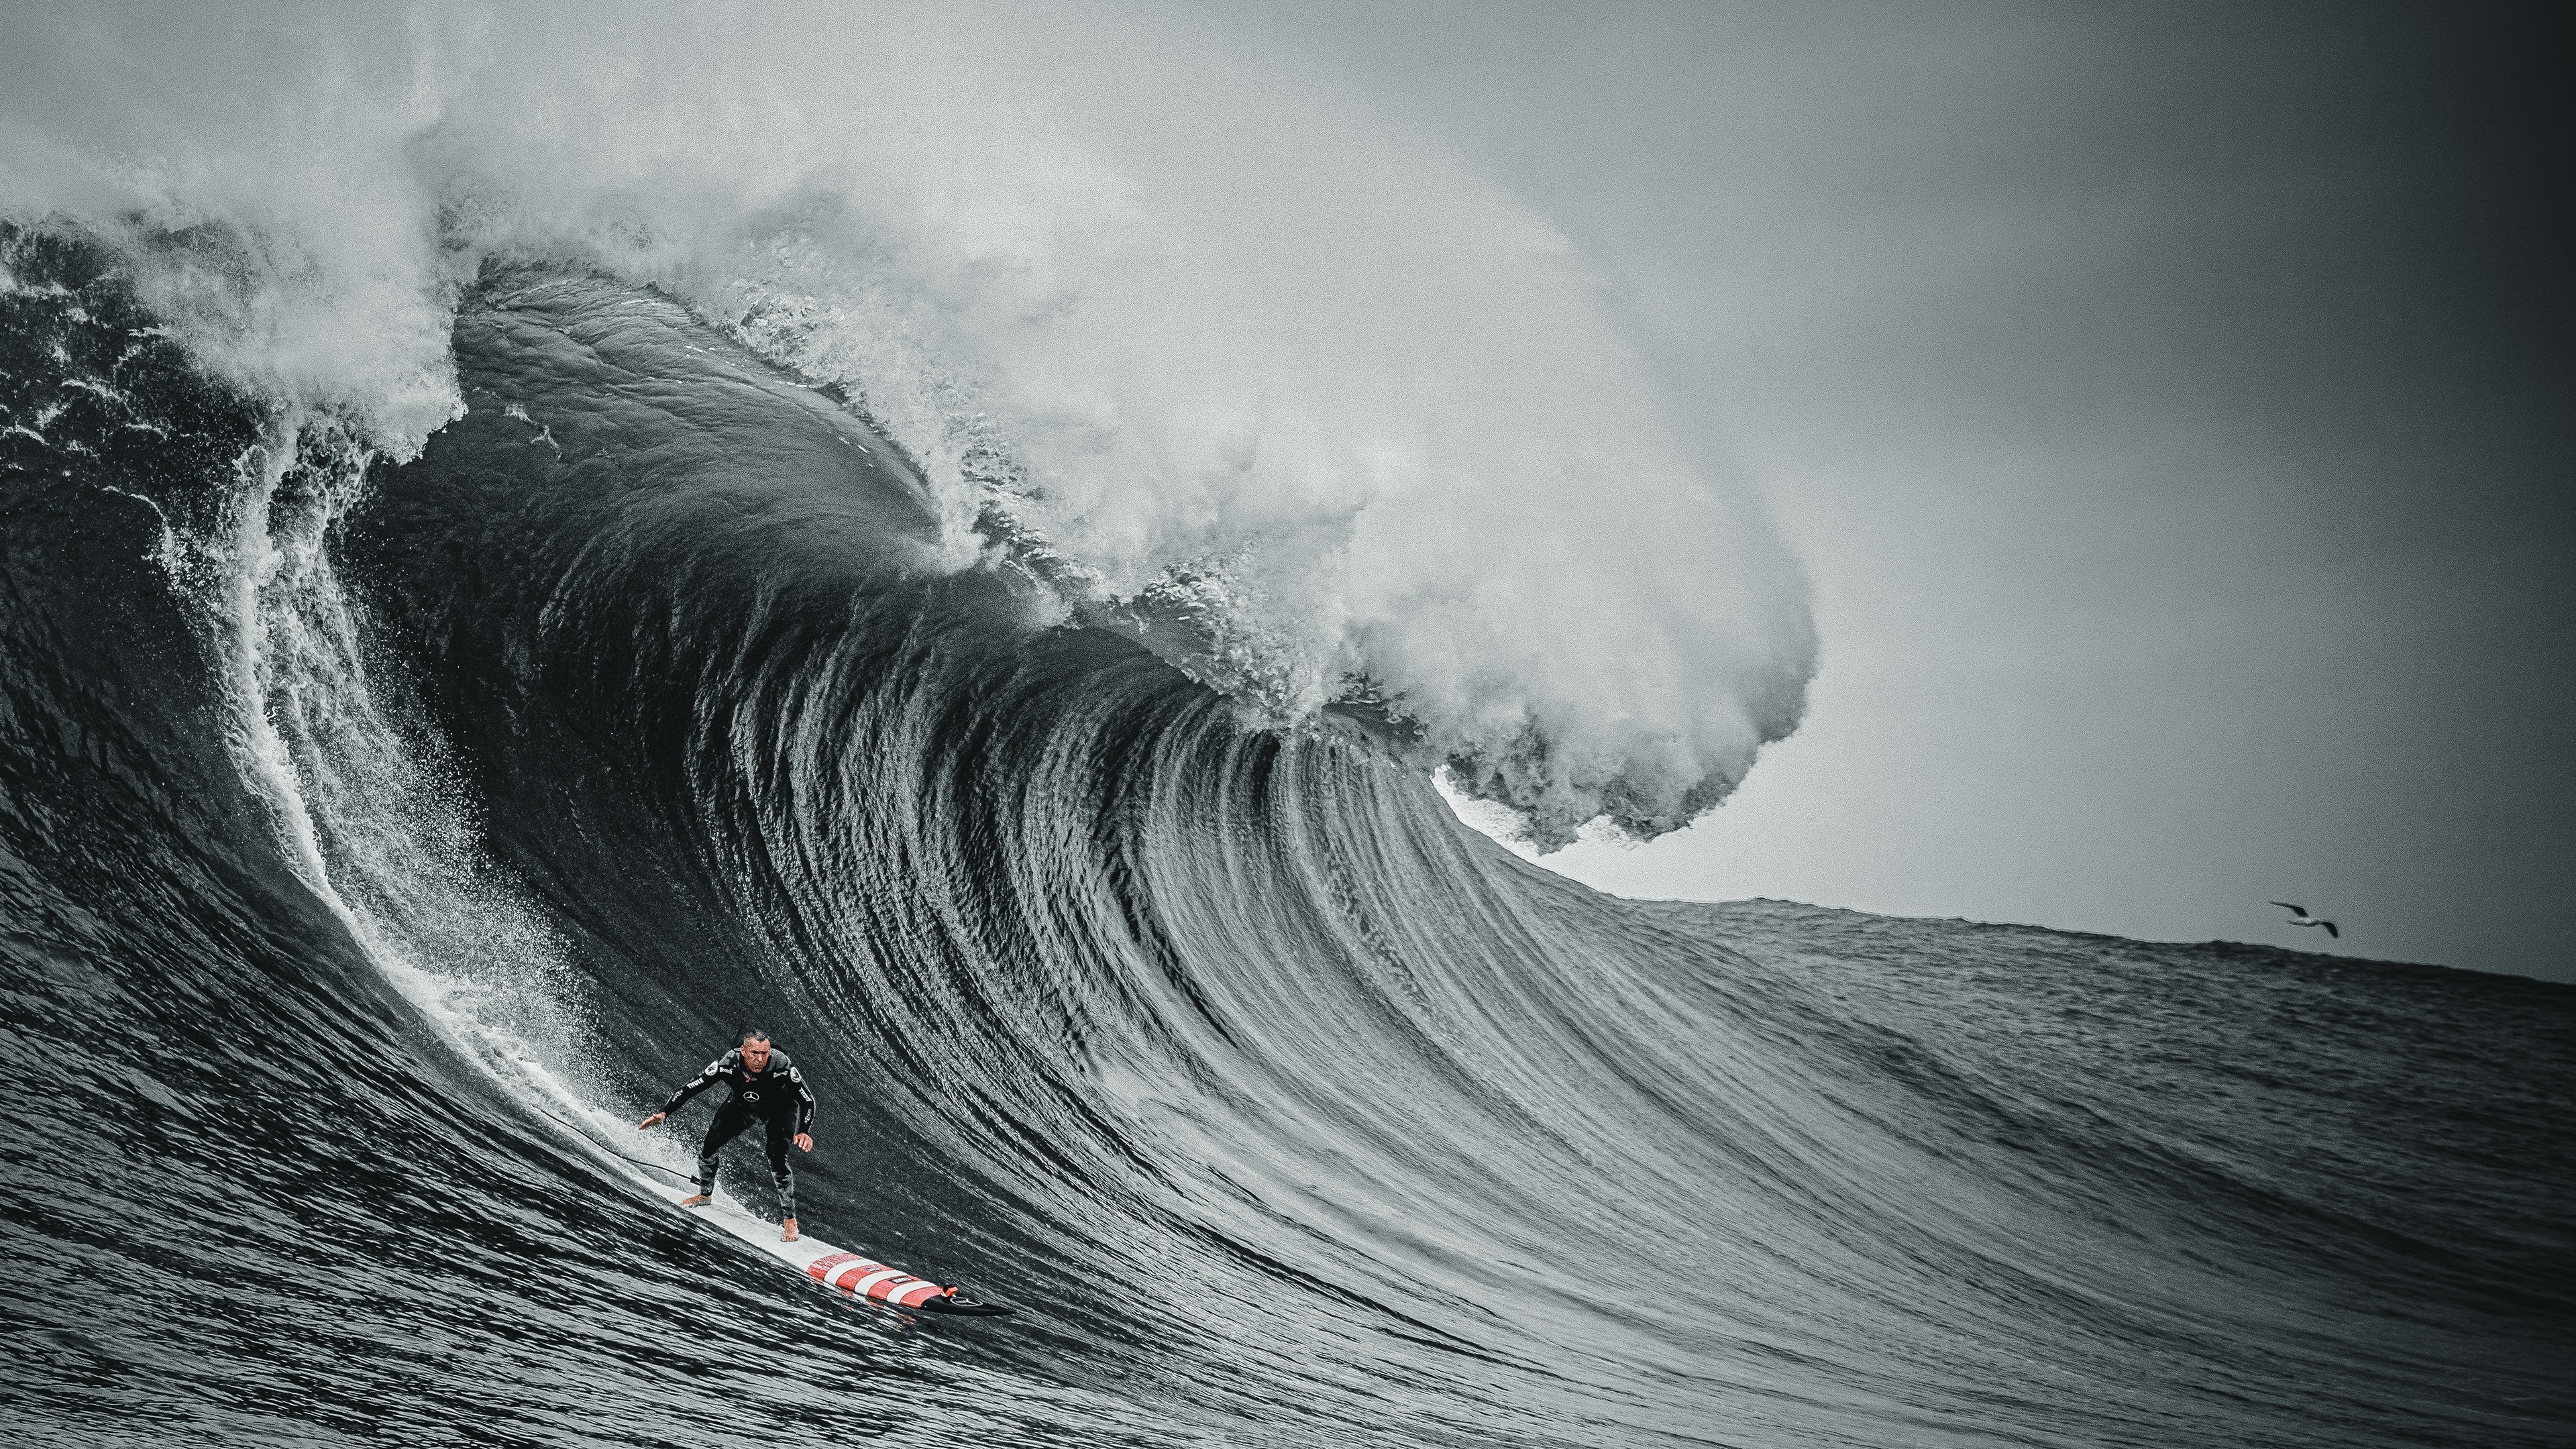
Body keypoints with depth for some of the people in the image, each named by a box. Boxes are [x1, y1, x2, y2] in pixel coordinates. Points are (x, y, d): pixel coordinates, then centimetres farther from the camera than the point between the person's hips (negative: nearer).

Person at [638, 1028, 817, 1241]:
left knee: (777, 1157, -24)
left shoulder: (781, 1066, -39)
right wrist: (663, 1113, -34)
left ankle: (790, 1220, -13)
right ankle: (705, 1193, 28)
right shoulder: (728, 1064, -34)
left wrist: (803, 1131, -44)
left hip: (780, 1108, -3)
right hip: (744, 1105, 3)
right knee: (708, 1145, -2)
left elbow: (808, 1100, -29)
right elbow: (690, 1087, -24)